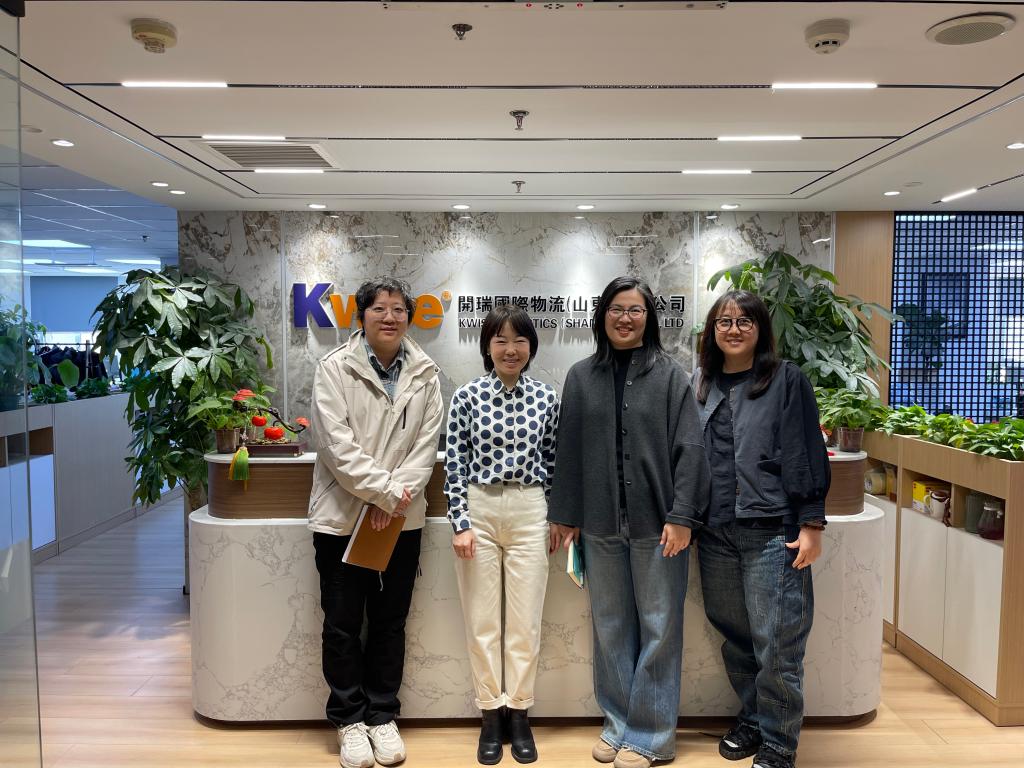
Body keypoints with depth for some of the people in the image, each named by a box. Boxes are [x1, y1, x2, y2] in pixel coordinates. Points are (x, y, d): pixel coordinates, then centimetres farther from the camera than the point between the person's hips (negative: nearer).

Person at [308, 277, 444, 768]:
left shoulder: (425, 374, 3)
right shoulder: (335, 368, -5)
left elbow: (426, 442, -1)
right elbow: (337, 444, -12)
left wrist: (395, 496, -13)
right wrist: (385, 489, -16)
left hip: (401, 519, 2)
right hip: (342, 517, -2)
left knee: (390, 622, 13)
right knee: (342, 624, 8)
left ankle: (382, 716, 30)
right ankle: (350, 720, 27)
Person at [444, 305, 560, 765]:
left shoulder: (546, 398, 2)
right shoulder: (467, 396, -3)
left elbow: (552, 462, 9)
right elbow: (455, 464, -3)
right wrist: (459, 523, -7)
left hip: (529, 512, 1)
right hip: (478, 509, -1)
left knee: (525, 620, 6)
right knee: (482, 619, 7)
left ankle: (519, 715, 22)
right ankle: (491, 714, 22)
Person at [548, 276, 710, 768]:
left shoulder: (669, 375, -1)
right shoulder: (581, 377, 6)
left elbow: (689, 448, -6)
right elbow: (569, 450, 7)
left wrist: (681, 516, -12)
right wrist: (564, 515, 6)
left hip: (656, 523, -2)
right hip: (600, 524, 3)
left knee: (658, 627, 6)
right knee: (610, 628, 13)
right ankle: (618, 724, 30)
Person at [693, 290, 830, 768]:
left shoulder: (787, 380, 0)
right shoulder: (700, 385, 12)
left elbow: (806, 455, -4)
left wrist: (811, 525, -9)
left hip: (772, 530, -4)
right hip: (716, 532, 4)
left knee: (775, 643, 0)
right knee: (733, 637, 14)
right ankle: (751, 717, 34)